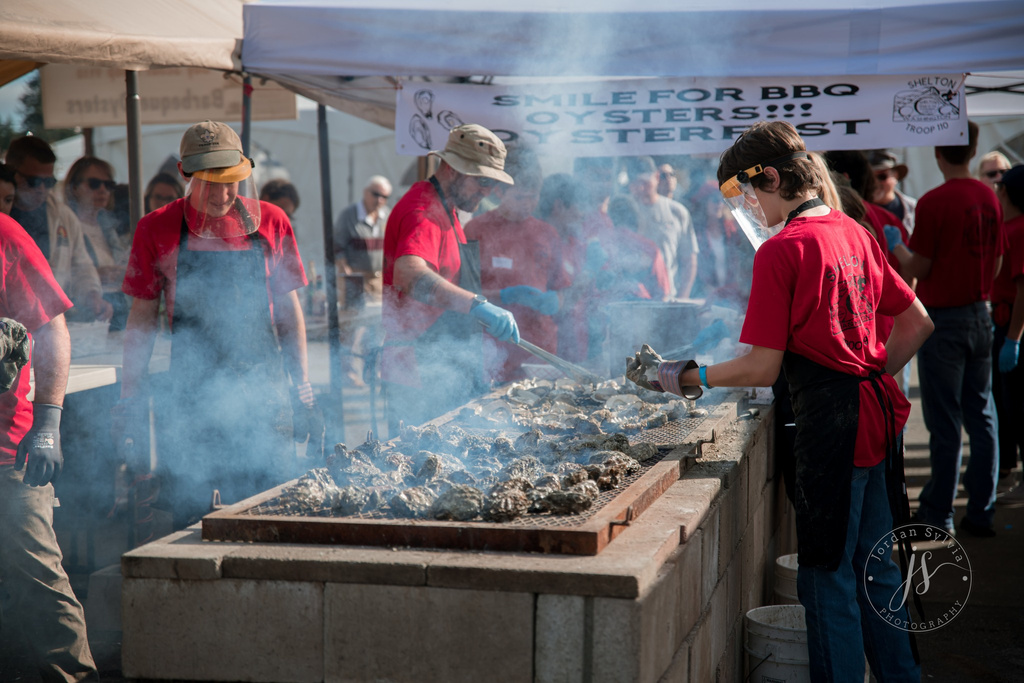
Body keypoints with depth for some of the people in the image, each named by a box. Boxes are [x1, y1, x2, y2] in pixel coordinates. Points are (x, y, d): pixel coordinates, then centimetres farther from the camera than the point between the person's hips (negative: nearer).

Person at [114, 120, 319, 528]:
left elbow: (288, 310, 10)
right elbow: (142, 317, 6)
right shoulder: (157, 229, 1)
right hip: (188, 398, -1)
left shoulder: (271, 222, 4)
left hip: (263, 394, 1)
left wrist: (303, 393, 9)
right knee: (190, 520, 2)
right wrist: (131, 398, 2)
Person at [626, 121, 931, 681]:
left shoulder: (781, 251, -13)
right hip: (878, 414, 8)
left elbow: (761, 369, -14)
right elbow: (917, 323, 15)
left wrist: (681, 377, -4)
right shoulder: (854, 233, 10)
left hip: (830, 422, -8)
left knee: (828, 579, 2)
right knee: (875, 569, 18)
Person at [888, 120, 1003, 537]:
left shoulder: (934, 202, -15)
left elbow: (917, 269, -11)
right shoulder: (989, 199, 5)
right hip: (980, 315, 6)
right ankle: (982, 512, 13)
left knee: (945, 423, -1)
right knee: (981, 417, 9)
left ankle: (938, 512, 6)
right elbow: (995, 264, 12)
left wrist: (896, 247, 7)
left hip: (943, 319, -6)